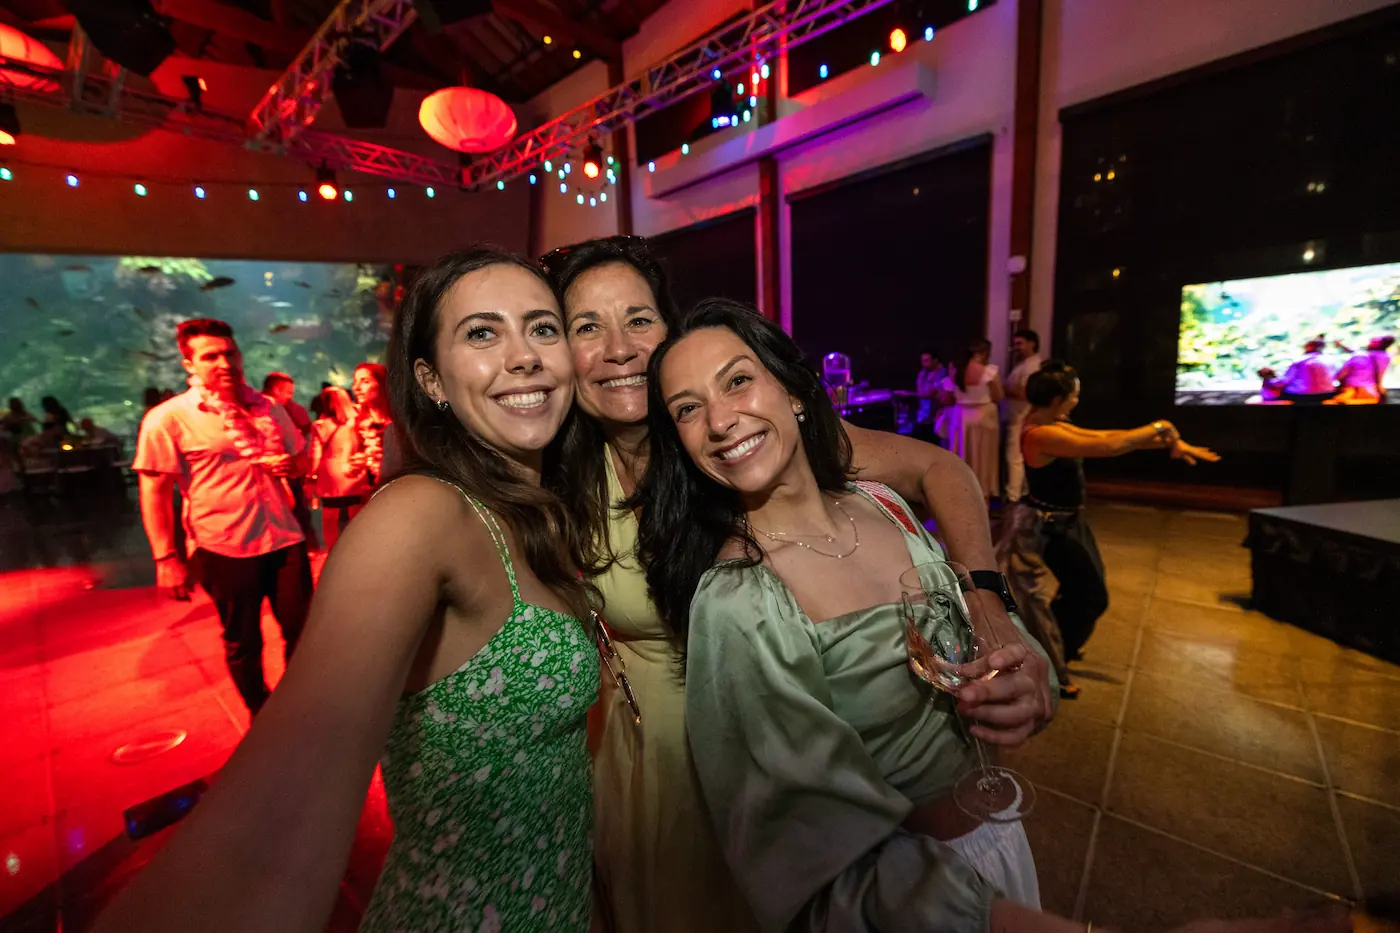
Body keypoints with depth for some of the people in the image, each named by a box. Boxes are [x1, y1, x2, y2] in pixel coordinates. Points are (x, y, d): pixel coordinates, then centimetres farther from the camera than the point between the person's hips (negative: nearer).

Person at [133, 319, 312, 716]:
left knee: (301, 629, 10)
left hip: (284, 538, 3)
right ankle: (260, 714, 34)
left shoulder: (268, 409, 7)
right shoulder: (168, 419, -6)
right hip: (223, 549, -3)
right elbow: (154, 492, -6)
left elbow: (301, 458, 18)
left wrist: (292, 465, -6)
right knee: (243, 643, 13)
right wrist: (167, 558, -10)